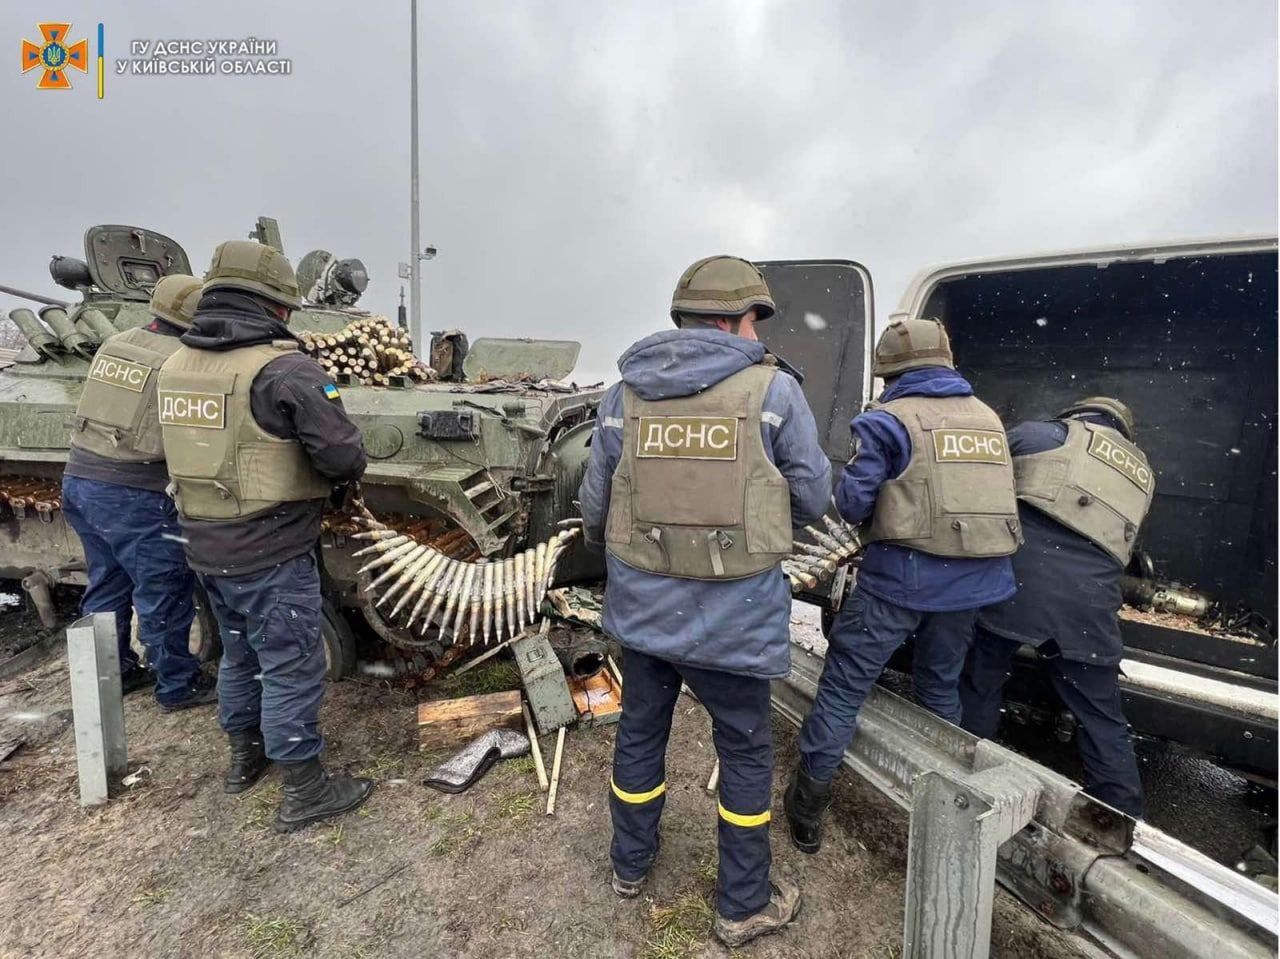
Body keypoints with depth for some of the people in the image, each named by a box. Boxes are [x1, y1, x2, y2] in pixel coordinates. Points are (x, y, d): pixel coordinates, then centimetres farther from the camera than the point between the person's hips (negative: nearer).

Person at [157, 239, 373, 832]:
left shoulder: (176, 366, 5)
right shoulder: (283, 368, -20)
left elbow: (202, 448, 12)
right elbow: (344, 456, -23)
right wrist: (342, 472, -1)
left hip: (207, 548, 8)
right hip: (272, 553, -8)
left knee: (238, 655, 25)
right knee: (290, 670, 6)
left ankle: (244, 755, 44)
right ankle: (304, 791, 21)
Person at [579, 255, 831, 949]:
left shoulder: (624, 394, 0)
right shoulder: (774, 390, -9)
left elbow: (593, 507, 4)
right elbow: (813, 499, -3)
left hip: (640, 605, 4)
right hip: (733, 614, -3)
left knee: (640, 732, 24)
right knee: (746, 753, 19)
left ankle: (631, 865, 47)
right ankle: (744, 906, 39)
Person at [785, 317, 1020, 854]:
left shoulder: (890, 419, -8)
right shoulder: (988, 418, 12)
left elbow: (852, 503, -12)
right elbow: (989, 495, 18)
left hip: (904, 574, -6)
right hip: (977, 580, 7)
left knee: (843, 684, 5)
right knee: (941, 685, 25)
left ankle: (808, 807, 15)